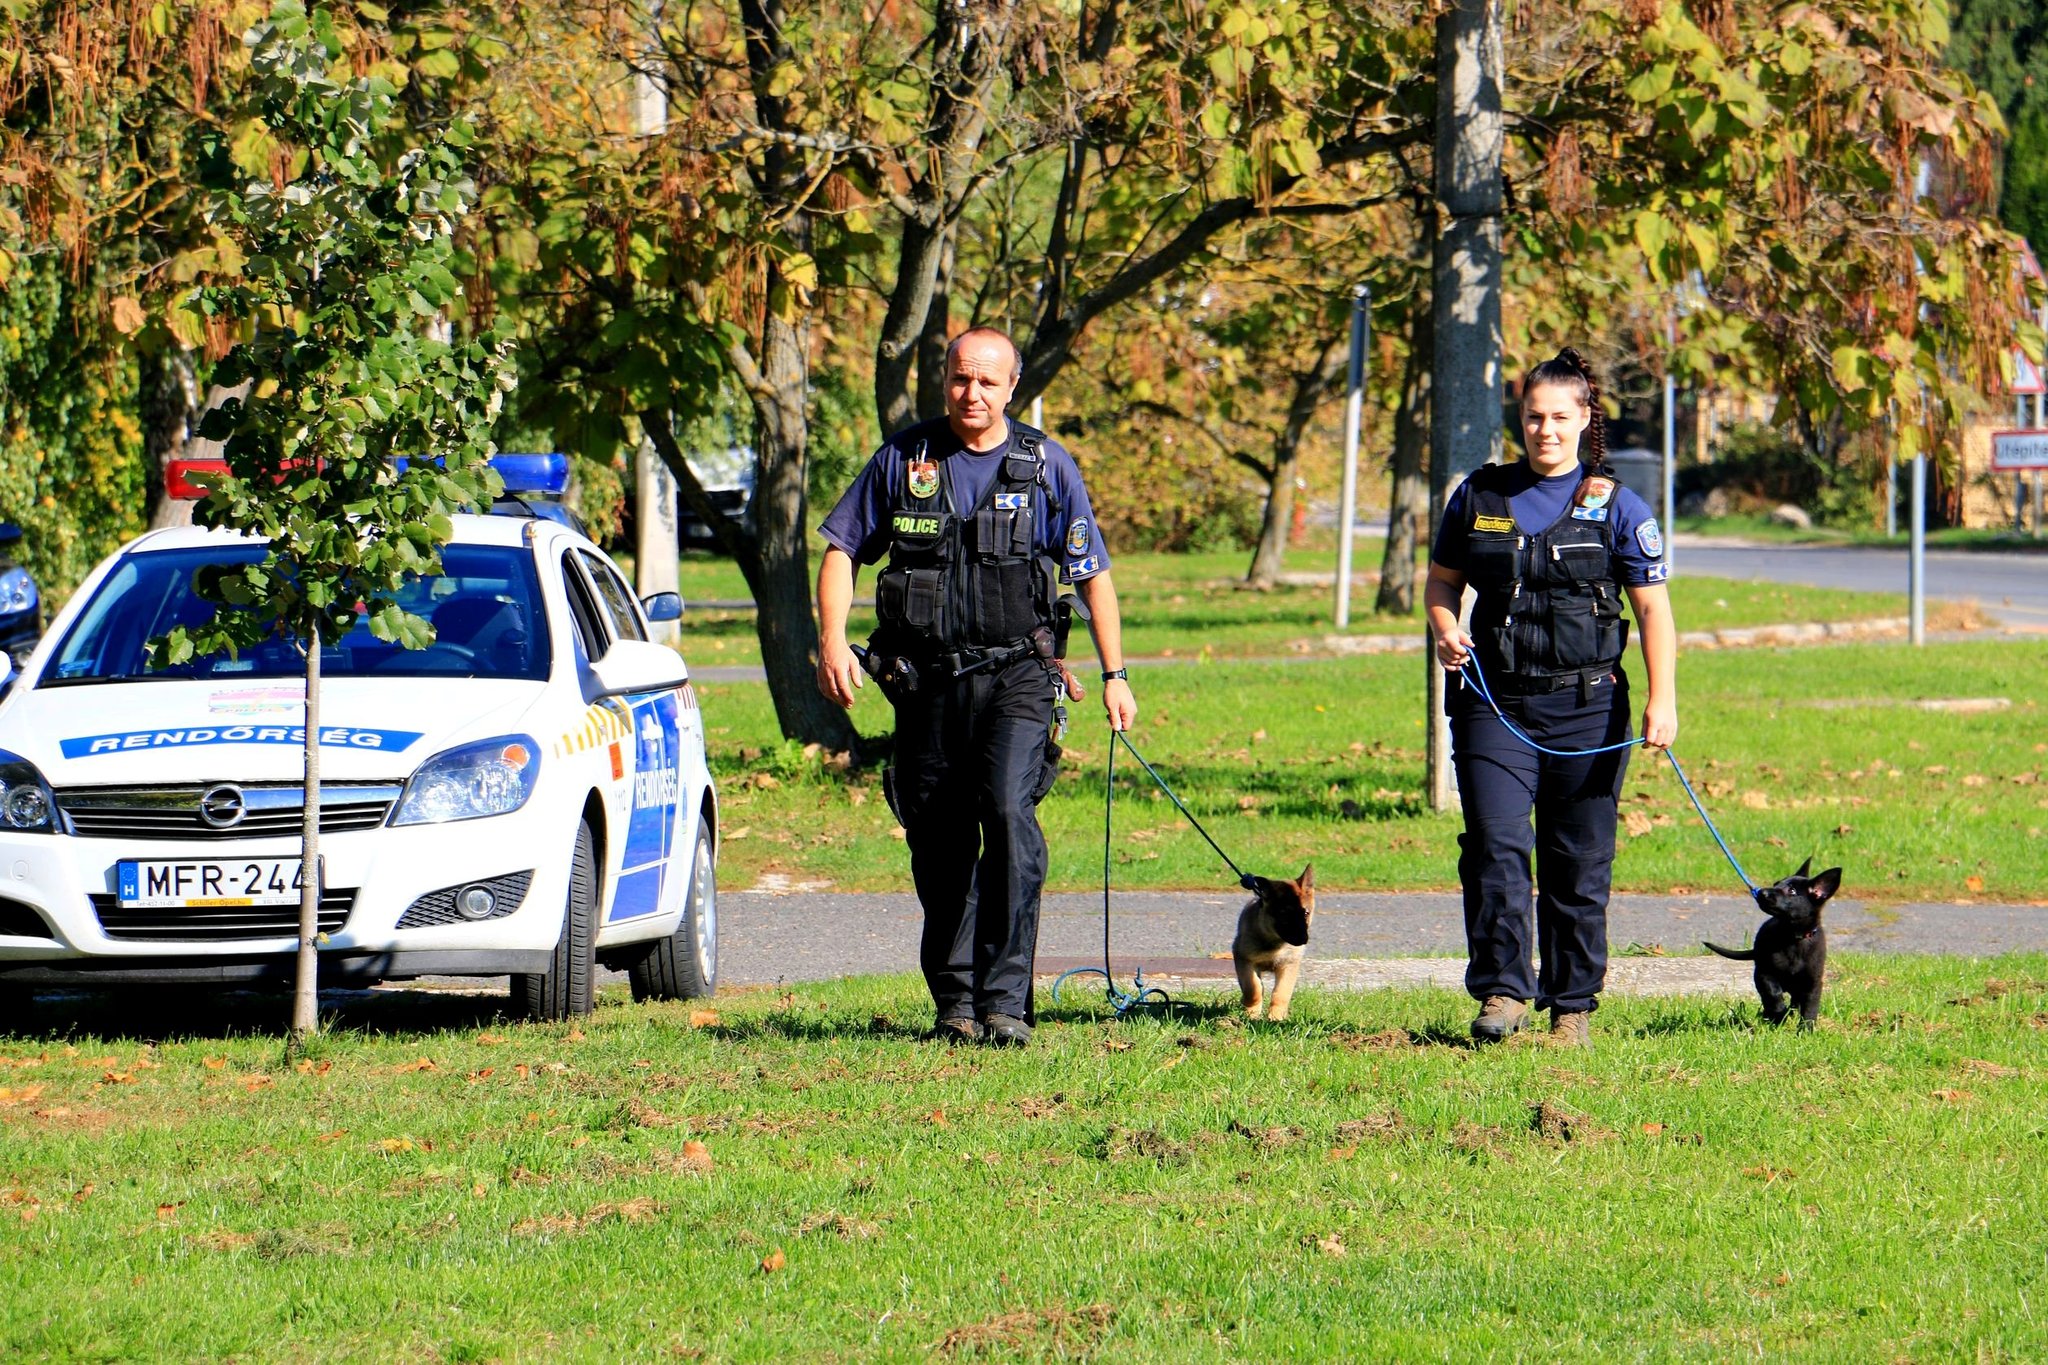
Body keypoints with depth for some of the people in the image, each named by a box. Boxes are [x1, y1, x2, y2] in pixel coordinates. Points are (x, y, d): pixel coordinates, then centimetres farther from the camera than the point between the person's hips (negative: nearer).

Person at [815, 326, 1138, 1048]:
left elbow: (1093, 574, 9)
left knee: (1009, 812, -21)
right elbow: (843, 550, 10)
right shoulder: (904, 459, 6)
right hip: (927, 681, 2)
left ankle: (1006, 1001, -22)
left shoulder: (1046, 466, 3)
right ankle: (954, 1002, 19)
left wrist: (1114, 675, 6)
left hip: (1016, 673, -2)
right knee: (940, 845, 6)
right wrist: (833, 641, -5)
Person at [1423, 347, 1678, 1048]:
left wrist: (1662, 701, -9)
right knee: (1495, 846, -13)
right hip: (1494, 703, 1)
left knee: (1578, 862, 3)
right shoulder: (1480, 497, 8)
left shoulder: (1617, 508, 2)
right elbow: (1442, 580, 19)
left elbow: (1652, 607, 1)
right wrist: (1446, 632, -3)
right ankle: (1502, 991, -12)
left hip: (1586, 707, -1)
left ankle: (1573, 1004, 13)